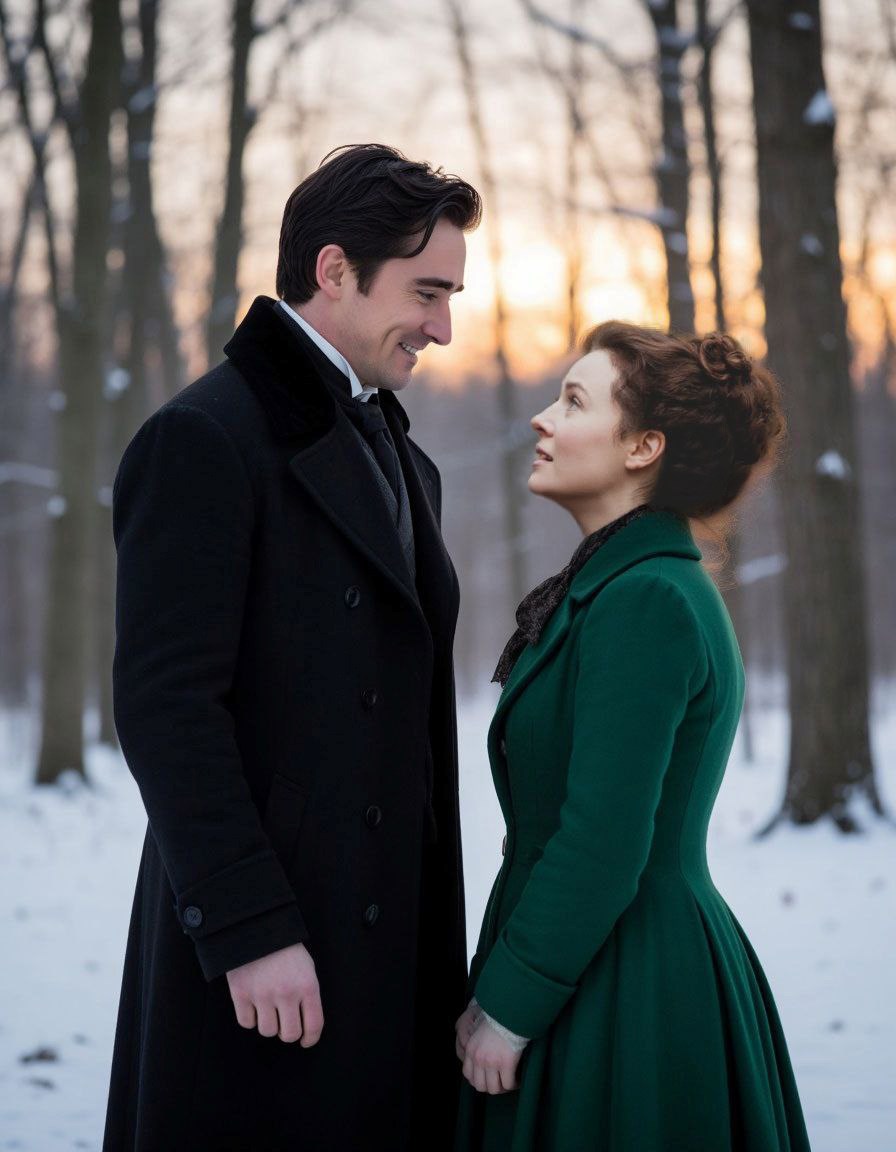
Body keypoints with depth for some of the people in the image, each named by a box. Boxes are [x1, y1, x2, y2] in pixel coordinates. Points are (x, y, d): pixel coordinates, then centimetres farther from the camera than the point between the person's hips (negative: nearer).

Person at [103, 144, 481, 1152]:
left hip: (385, 940, 8)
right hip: (263, 951, -8)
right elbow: (164, 706, -17)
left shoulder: (398, 455, 18)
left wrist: (437, 942, 14)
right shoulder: (204, 440, -10)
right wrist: (250, 929, -20)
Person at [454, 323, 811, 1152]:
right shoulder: (620, 583, 11)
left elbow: (603, 845, -22)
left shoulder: (644, 601, -18)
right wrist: (501, 987, 14)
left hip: (626, 1006, -9)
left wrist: (506, 1006, -14)